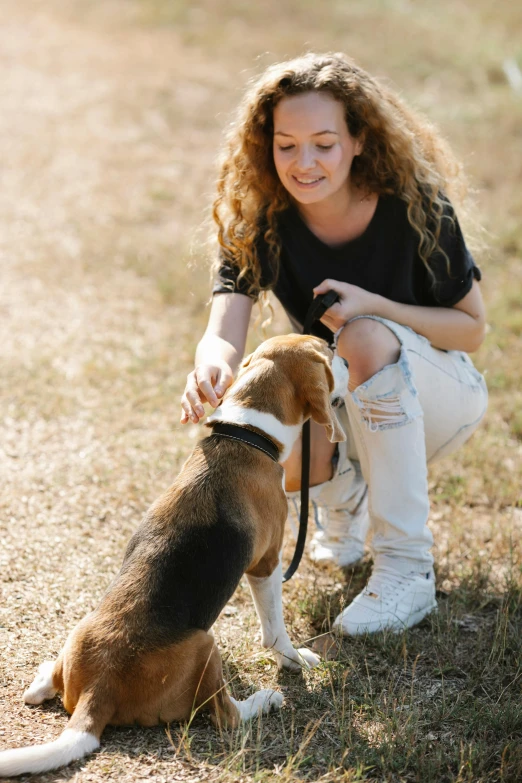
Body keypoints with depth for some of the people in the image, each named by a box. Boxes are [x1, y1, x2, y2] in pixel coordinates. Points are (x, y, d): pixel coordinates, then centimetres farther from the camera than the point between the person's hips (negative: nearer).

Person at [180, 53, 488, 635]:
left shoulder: (413, 205, -21)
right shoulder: (259, 222, -15)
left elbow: (472, 328, -12)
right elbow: (223, 333, -29)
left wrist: (371, 305, -29)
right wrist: (212, 367, -55)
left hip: (439, 393, -2)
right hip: (340, 404, 2)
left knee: (366, 339, -36)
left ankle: (408, 568, -27)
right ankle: (347, 501, 8)